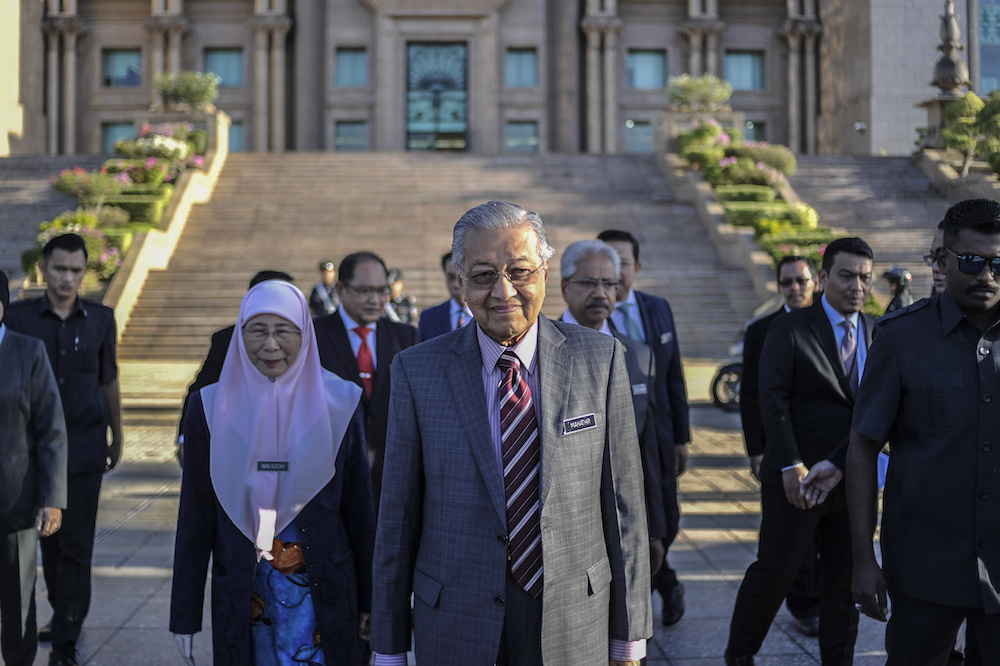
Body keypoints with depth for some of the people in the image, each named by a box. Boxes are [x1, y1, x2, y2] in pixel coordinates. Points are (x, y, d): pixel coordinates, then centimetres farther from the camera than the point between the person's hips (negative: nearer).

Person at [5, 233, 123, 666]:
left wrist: (116, 437, 15)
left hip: (84, 447, -1)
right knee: (49, 537, 11)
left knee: (76, 544, -3)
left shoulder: (100, 319, 2)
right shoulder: (19, 318, -1)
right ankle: (64, 616, 29)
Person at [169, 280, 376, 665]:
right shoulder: (211, 409, -3)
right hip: (241, 597, 1)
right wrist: (185, 615, 1)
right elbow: (195, 517, 0)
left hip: (322, 594, 0)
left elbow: (358, 506, 0)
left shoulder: (338, 403, -4)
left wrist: (369, 601, 2)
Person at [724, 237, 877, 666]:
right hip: (796, 477, -4)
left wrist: (838, 463, -14)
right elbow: (773, 402, -10)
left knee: (845, 580, 10)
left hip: (851, 477, 4)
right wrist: (790, 467, -16)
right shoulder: (790, 330, -4)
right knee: (775, 571, 3)